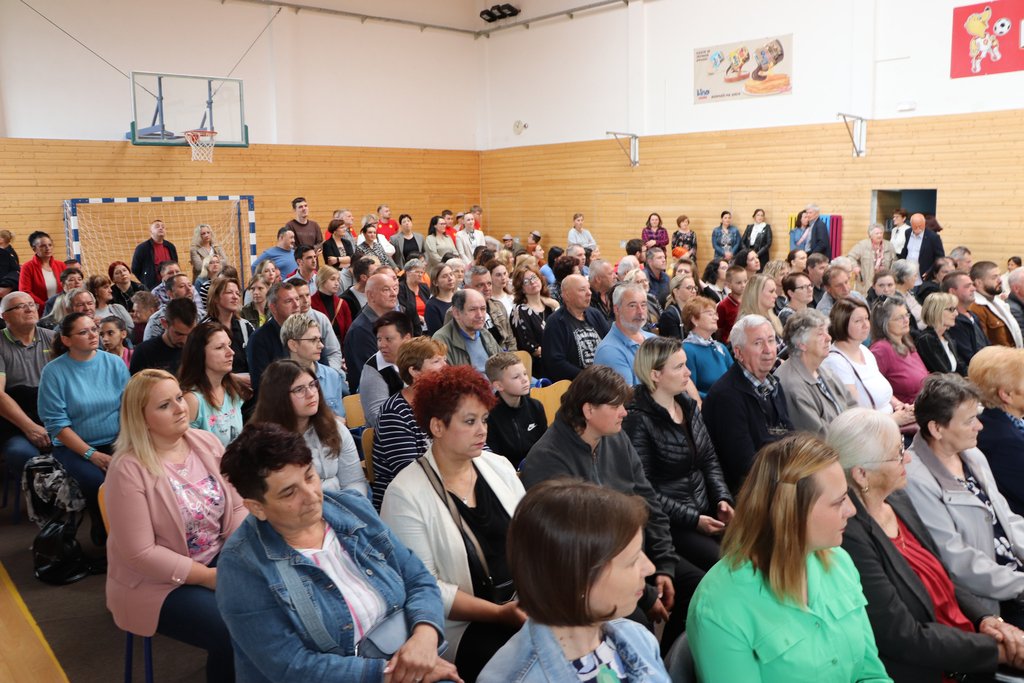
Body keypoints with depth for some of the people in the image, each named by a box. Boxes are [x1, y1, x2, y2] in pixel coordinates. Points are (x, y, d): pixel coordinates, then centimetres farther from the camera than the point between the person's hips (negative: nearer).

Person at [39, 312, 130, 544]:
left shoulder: (114, 364, 3)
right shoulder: (53, 372, -5)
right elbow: (56, 423, -8)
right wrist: (91, 454, -16)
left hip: (116, 442, 2)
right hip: (74, 446, -2)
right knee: (95, 479, -30)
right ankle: (101, 527, 2)